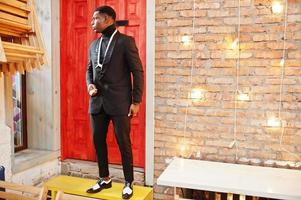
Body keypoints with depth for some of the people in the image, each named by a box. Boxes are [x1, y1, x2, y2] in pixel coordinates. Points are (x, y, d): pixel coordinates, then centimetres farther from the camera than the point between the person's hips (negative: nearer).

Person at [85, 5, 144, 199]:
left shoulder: (126, 41, -5)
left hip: (119, 102, -6)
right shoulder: (94, 45, 14)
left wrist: (136, 101, -11)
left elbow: (138, 72, -7)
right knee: (98, 141, 11)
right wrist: (90, 84, -1)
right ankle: (105, 179, 29)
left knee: (123, 143, 1)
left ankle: (129, 183, 18)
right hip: (97, 102, 6)